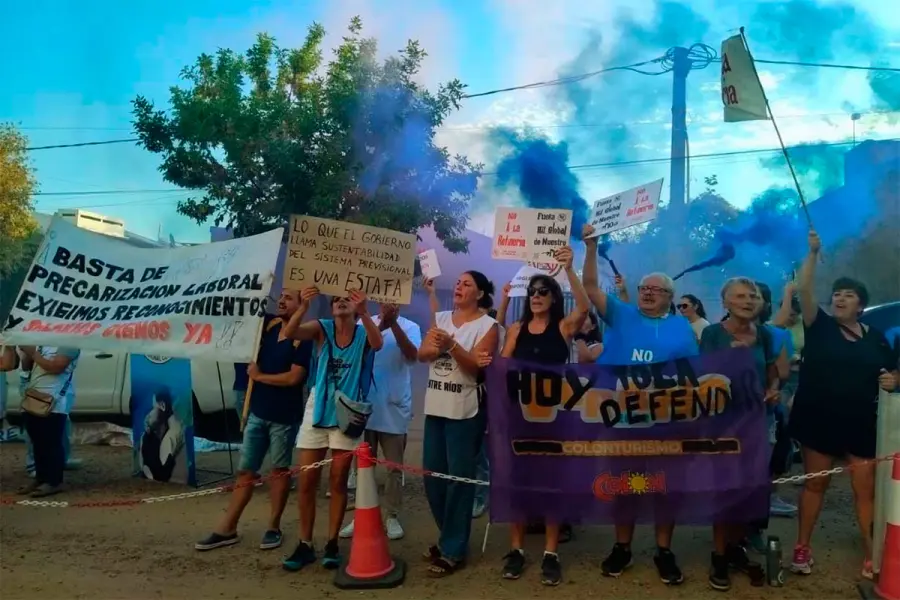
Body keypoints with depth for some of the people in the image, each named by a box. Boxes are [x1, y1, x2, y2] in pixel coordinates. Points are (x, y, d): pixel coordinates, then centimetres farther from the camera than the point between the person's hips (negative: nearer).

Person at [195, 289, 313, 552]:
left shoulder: (303, 337, -13)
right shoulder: (270, 323, 6)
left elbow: (294, 377, -21)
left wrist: (259, 376, -10)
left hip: (284, 416, -6)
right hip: (258, 412, 6)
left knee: (280, 470, 8)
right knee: (245, 470, 9)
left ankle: (274, 527, 20)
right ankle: (227, 529, 16)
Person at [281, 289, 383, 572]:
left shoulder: (363, 334, -3)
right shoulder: (322, 328, -1)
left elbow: (378, 343, -26)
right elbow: (290, 333, -19)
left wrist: (364, 312, -42)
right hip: (317, 411, 1)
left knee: (338, 481, 6)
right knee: (306, 481, 4)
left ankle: (332, 543, 18)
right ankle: (305, 544, 16)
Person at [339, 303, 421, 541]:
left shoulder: (409, 327, -2)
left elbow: (412, 356, -18)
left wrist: (393, 324, -25)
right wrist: (379, 326, -25)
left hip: (394, 409, -1)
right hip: (365, 406, 1)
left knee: (394, 467, 8)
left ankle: (392, 516, 21)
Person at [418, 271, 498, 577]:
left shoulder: (487, 325, -4)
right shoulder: (440, 318, 11)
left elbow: (477, 366, -13)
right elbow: (422, 354, 3)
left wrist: (450, 345, -25)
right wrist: (436, 346, -18)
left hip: (465, 411, -6)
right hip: (435, 408, 6)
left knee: (458, 478, -1)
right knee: (433, 476, 12)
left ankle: (454, 550, 10)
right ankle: (449, 536, 30)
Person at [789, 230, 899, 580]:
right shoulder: (820, 327, 0)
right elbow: (804, 291, -14)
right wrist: (813, 253, -20)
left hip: (861, 424, 2)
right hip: (819, 421, -2)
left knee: (866, 489, 3)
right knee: (815, 484, 9)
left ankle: (872, 556, 13)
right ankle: (802, 548, 19)